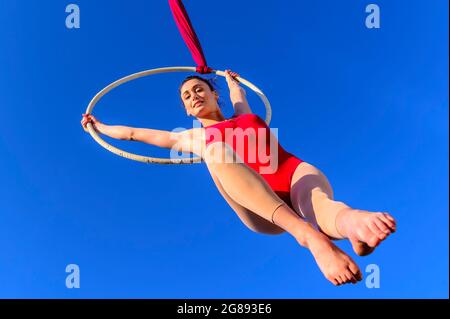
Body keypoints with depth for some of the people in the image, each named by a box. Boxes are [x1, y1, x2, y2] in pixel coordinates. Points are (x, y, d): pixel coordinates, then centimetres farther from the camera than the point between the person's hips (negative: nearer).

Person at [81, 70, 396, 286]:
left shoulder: (245, 116, 34)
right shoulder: (192, 138, 28)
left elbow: (238, 94, 56)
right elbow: (134, 133, 37)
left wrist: (232, 81, 77)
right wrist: (100, 127, 48)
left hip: (296, 176, 3)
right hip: (260, 211, -2)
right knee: (216, 149, -32)